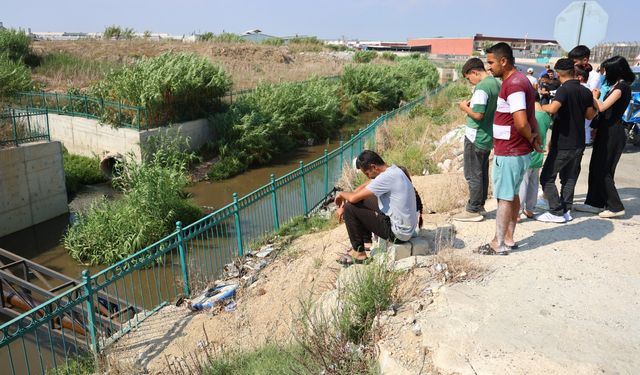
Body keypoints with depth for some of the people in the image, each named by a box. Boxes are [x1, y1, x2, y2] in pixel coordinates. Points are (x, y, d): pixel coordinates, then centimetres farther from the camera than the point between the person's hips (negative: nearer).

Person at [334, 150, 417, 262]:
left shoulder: (386, 177, -23)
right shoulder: (393, 170, 6)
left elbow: (354, 198, -22)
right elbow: (366, 186, 14)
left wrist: (342, 194, 0)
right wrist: (345, 199, 4)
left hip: (398, 233, -10)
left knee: (350, 208, -9)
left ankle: (358, 253, 2)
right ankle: (366, 243, 22)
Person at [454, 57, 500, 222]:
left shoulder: (482, 87, -20)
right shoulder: (497, 83, 9)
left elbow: (478, 115, -25)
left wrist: (465, 108, -9)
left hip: (476, 138, -9)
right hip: (489, 137, 9)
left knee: (473, 175, -1)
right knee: (483, 173, 17)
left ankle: (473, 210, 6)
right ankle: (480, 205, 27)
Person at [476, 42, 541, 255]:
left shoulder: (513, 84, -20)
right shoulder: (519, 80, 14)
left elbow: (521, 122, -27)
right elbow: (530, 117, 17)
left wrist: (531, 139, -11)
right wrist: (534, 136, 8)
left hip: (508, 153, -10)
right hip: (518, 151, 10)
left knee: (504, 198, -2)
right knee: (512, 195, 16)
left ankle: (498, 244, 8)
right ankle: (508, 238, 26)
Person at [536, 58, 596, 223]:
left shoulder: (564, 89, -16)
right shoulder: (586, 92, 6)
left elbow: (552, 109, -33)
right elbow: (589, 115, 16)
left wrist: (541, 106, -14)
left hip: (562, 144, -7)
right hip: (578, 143, 8)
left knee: (547, 178, 0)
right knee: (570, 178, 15)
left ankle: (557, 212, -2)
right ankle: (566, 210, 16)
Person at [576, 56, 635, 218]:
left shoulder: (622, 86, -14)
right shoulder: (617, 86, 15)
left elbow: (602, 107, -20)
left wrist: (594, 96, -3)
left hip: (613, 134, -10)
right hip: (607, 131, 10)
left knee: (603, 170, -5)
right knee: (595, 167, 12)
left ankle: (616, 207, 3)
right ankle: (595, 203, 19)